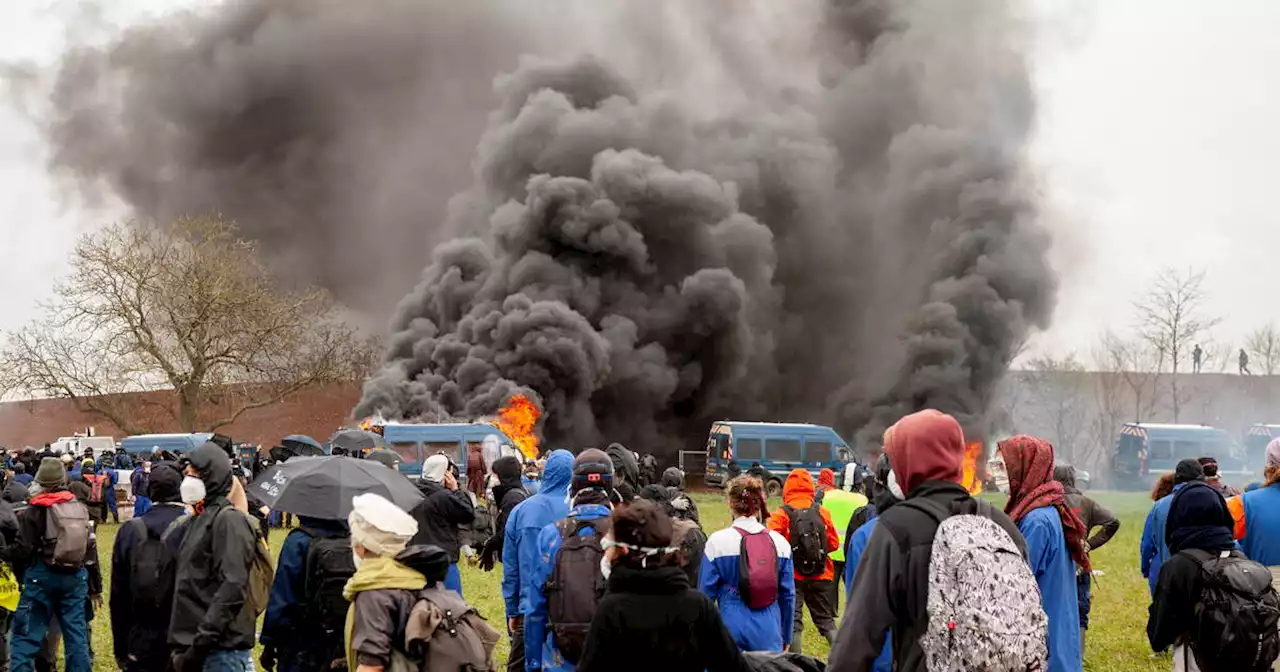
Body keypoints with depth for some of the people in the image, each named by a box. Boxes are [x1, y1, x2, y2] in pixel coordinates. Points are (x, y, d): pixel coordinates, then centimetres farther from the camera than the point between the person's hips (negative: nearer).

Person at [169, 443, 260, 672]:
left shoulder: (229, 520, -11)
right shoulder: (198, 519, 17)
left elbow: (232, 588, -20)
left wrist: (202, 642, -23)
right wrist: (181, 643, 16)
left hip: (221, 652, -9)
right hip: (193, 645, 9)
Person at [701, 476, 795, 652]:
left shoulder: (717, 542, -5)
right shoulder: (779, 542, 2)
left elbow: (706, 593, 1)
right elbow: (788, 595, 9)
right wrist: (786, 638, 20)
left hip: (732, 629, -2)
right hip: (769, 634, 2)